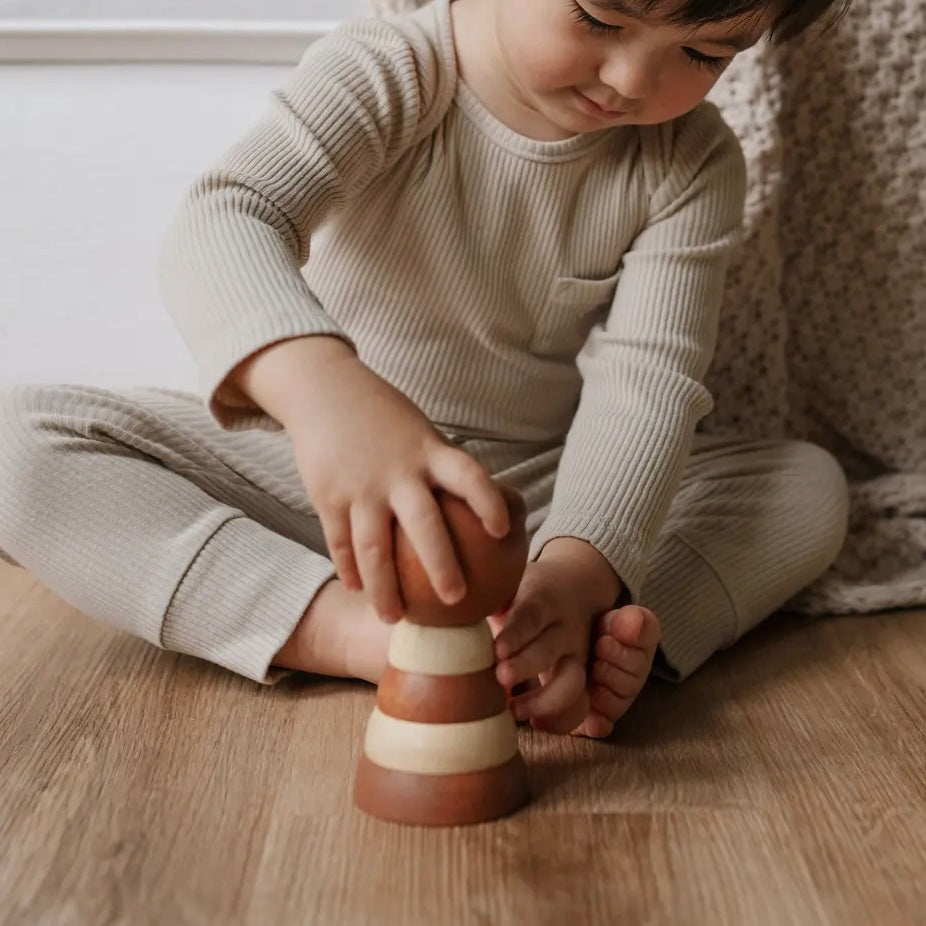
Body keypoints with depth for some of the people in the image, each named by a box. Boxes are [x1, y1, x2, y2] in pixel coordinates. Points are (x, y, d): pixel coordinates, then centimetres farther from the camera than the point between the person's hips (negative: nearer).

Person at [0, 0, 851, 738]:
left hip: (540, 500, 2)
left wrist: (578, 570, -39)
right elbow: (223, 222, -36)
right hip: (318, 471, -1)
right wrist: (325, 389, -59)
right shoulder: (388, 72, -18)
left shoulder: (694, 170, -9)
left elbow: (646, 381, -19)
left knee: (812, 486, -15)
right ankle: (353, 632, -37)